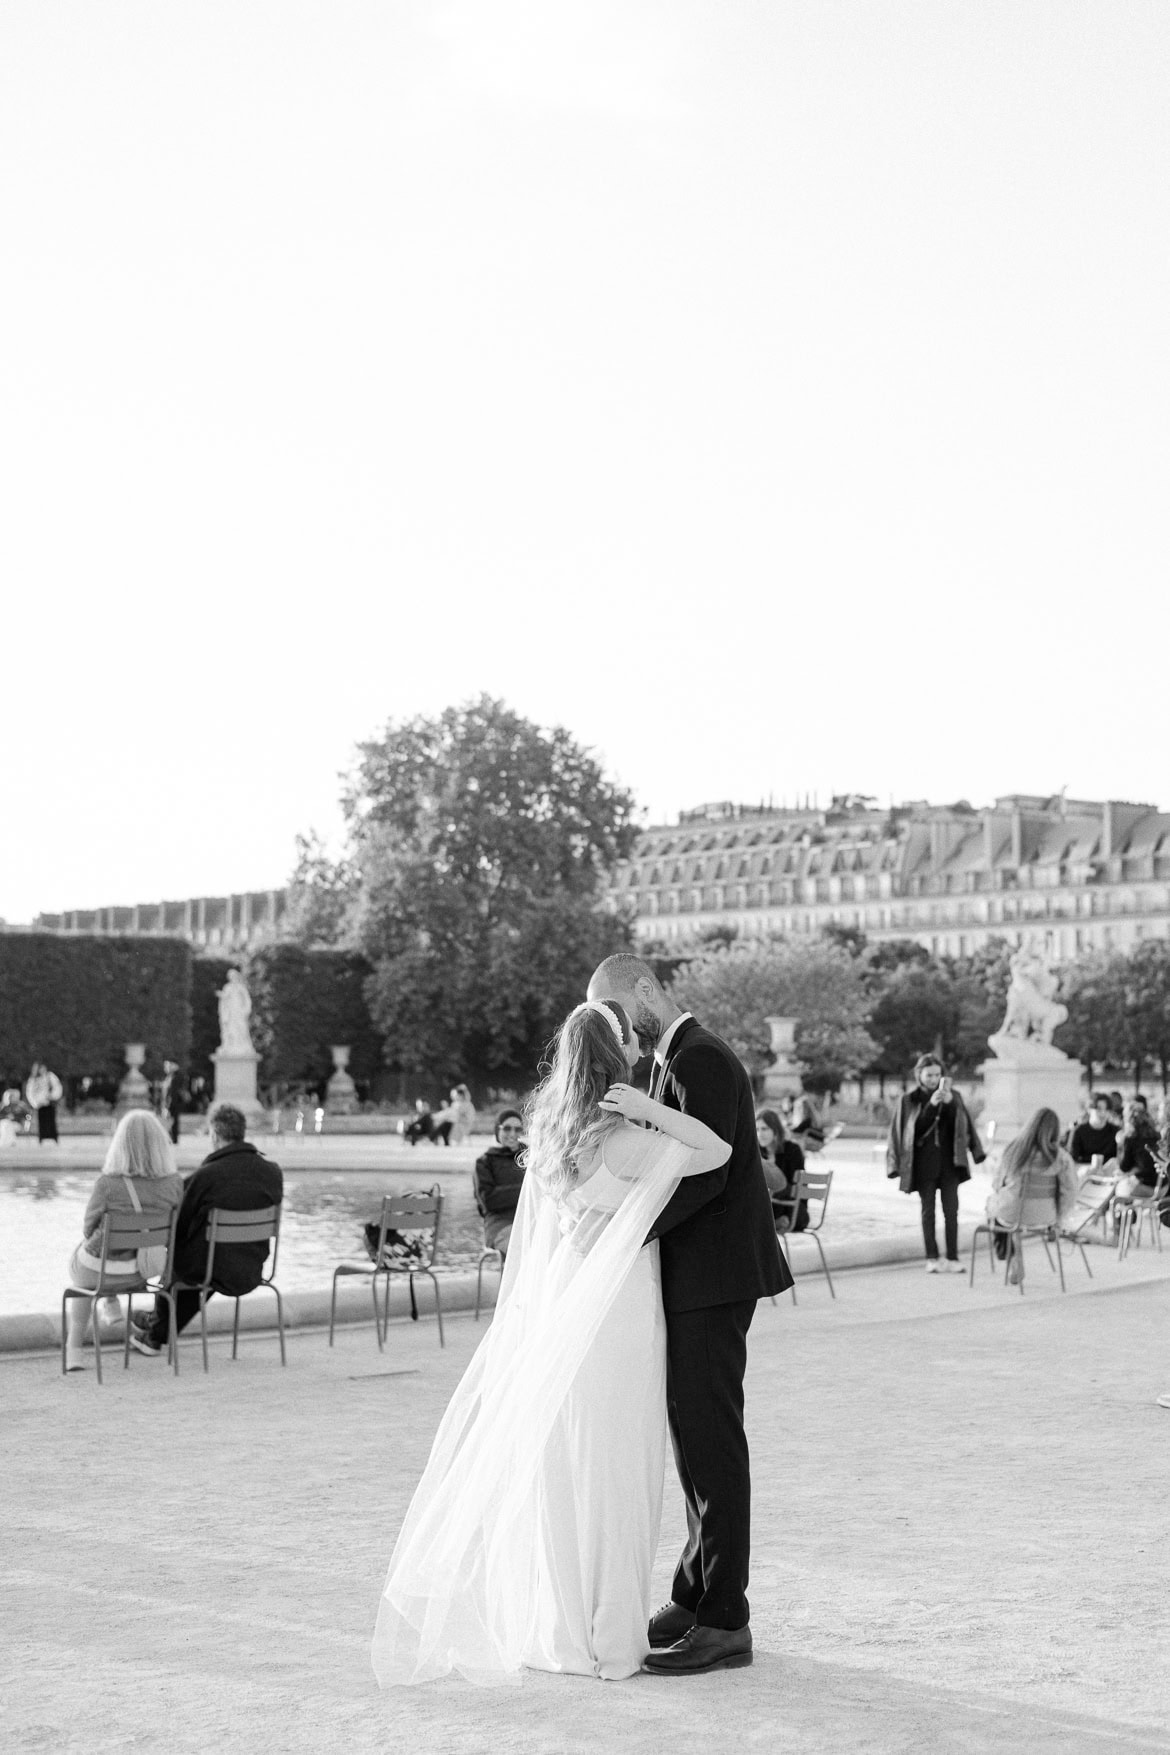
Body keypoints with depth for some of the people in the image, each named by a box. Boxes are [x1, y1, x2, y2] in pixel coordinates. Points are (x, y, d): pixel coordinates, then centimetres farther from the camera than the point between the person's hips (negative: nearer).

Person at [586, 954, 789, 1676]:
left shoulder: (701, 1059, -14)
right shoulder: (675, 1061, 18)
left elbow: (706, 1173, -23)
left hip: (713, 1277, -10)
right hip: (694, 1275, 10)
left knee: (711, 1440, -7)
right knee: (696, 1435, 14)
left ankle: (724, 1623, -3)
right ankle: (695, 1598, 23)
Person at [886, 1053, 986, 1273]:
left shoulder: (953, 1096, 7)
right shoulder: (909, 1100, 2)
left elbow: (961, 1124, -3)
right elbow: (916, 1128, -5)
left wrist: (949, 1102, -19)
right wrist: (931, 1104, -17)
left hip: (948, 1161, 1)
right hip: (924, 1163, -1)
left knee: (951, 1211, -4)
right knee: (928, 1211, 1)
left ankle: (952, 1258, -1)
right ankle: (932, 1259, 3)